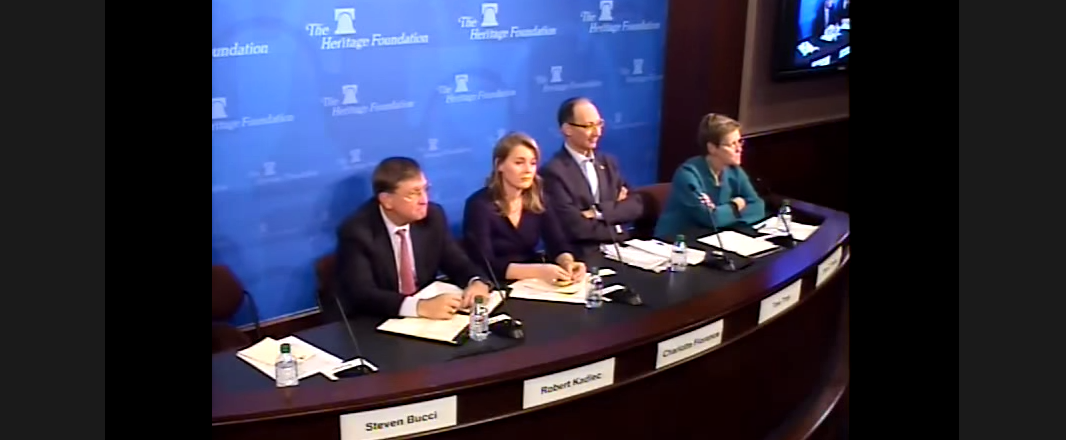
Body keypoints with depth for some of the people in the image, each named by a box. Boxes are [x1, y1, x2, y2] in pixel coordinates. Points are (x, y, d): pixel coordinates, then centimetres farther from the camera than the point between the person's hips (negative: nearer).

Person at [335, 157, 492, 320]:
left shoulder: (432, 216, -2)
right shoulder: (357, 232, -15)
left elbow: (458, 264, 6)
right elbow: (361, 295, -25)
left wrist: (477, 282, -16)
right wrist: (420, 307, -36)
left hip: (428, 321, 4)